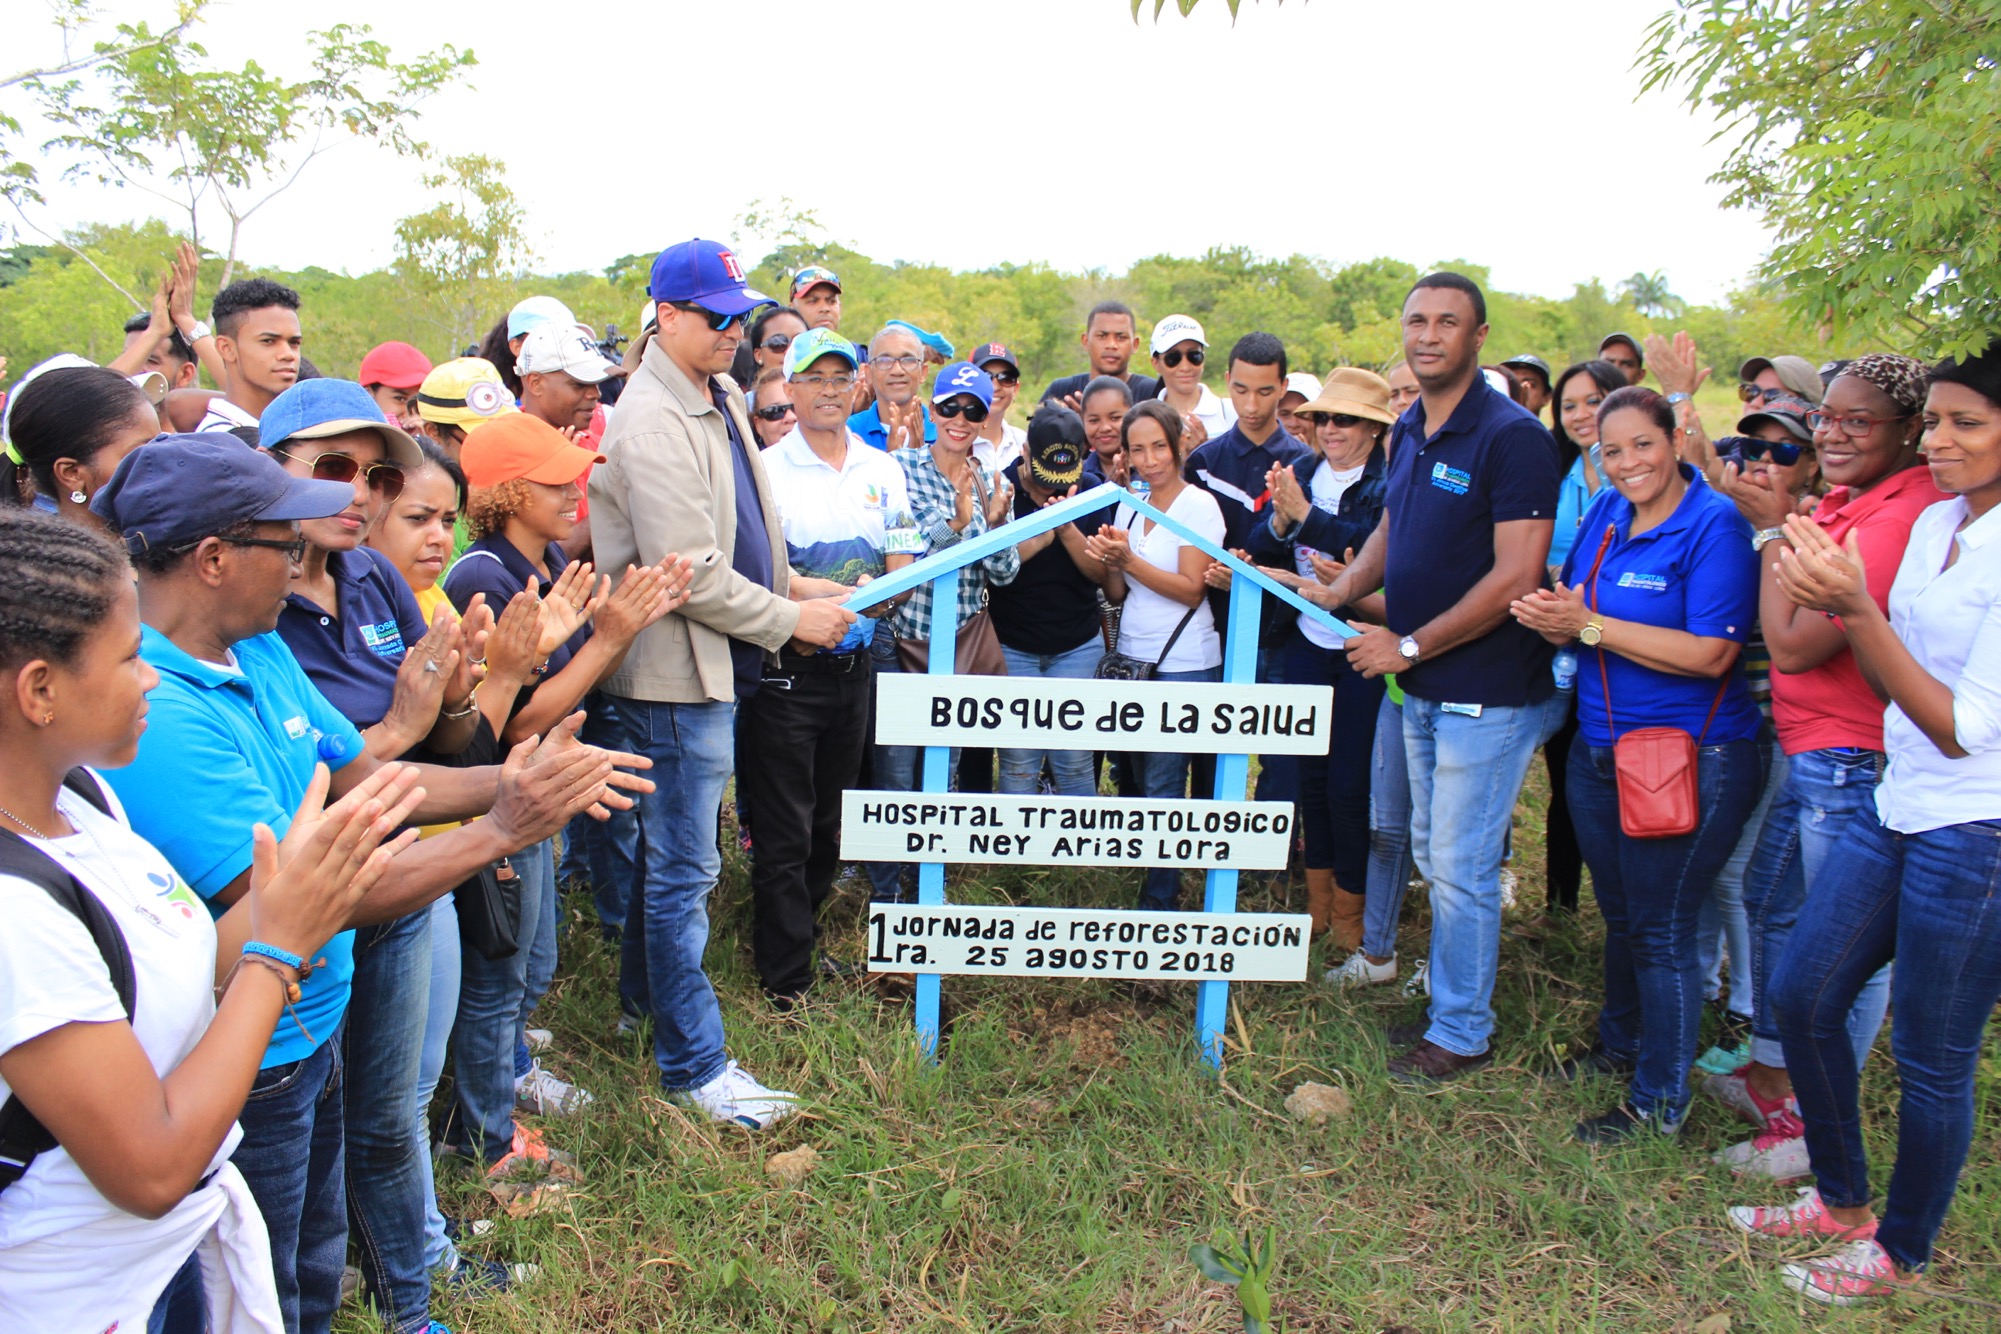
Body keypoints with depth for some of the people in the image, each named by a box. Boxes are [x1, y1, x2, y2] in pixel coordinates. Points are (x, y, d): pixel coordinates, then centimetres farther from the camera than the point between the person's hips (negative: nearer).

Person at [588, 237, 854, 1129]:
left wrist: (792, 590, 10)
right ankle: (693, 1062, 13)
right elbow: (688, 574, -23)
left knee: (673, 849, 23)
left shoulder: (721, 396, 10)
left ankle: (642, 997, 42)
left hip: (715, 663, 10)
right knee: (684, 869, 1)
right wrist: (789, 622, -16)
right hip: (678, 670, -10)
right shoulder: (652, 421, -21)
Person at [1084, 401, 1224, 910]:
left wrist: (1130, 560, -22)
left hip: (1183, 664, -6)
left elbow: (1191, 589, -15)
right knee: (1142, 778, 11)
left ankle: (1161, 900, 5)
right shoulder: (1129, 504, 10)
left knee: (1163, 786, -5)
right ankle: (1153, 878, 24)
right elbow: (1118, 595, 10)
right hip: (1132, 658, 6)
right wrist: (1109, 564, -11)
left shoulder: (1199, 505, -9)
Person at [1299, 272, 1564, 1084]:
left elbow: (1515, 578, -22)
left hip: (1489, 693, -8)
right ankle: (1449, 1002, 33)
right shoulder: (1409, 432, 9)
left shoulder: (1511, 436, -17)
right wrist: (1340, 589, 2)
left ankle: (1462, 1032, 17)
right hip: (1422, 687, 8)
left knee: (1460, 865, 1)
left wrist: (1408, 646, -18)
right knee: (1433, 854, 18)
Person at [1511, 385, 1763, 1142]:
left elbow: (1710, 654, -23)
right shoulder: (1604, 513, 6)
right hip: (1599, 752, 7)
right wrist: (1550, 619, -12)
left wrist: (1590, 626, -21)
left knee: (1662, 929, 3)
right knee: (1619, 916, 21)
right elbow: (1574, 615, 12)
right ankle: (1619, 1045, 42)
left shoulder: (1714, 525, -15)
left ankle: (1660, 1099, 19)